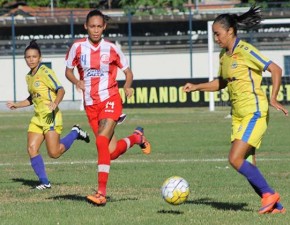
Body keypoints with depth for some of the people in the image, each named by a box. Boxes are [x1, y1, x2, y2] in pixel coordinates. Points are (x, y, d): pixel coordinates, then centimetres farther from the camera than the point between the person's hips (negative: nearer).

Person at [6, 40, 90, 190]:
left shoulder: (45, 72, -9)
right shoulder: (29, 76, 16)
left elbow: (60, 90, -16)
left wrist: (55, 103, -33)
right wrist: (16, 105, 21)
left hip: (50, 116, -8)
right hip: (38, 117, 8)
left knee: (54, 153, -10)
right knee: (31, 148, -7)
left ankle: (75, 133, 14)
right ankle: (44, 182, -1)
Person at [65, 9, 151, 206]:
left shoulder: (112, 49, -3)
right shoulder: (78, 47, -1)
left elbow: (128, 72, 7)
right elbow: (68, 71, 10)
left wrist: (127, 86, -14)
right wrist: (77, 82, -11)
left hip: (110, 99, -3)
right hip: (91, 104, 3)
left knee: (101, 140, -25)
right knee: (112, 152, 3)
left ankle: (102, 192, -24)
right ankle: (136, 137, 37)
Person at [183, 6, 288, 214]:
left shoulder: (245, 51, -13)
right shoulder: (224, 55, 12)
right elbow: (221, 83, 27)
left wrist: (273, 98, -23)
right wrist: (197, 87, 14)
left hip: (254, 113, -9)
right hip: (238, 114, 9)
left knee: (235, 159, -16)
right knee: (247, 165, 3)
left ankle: (269, 194, -5)